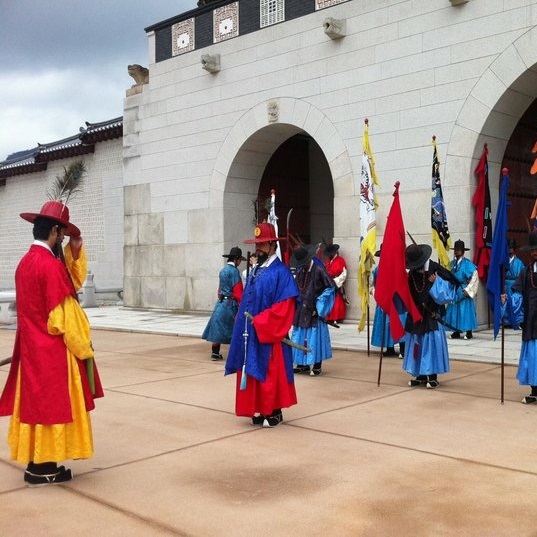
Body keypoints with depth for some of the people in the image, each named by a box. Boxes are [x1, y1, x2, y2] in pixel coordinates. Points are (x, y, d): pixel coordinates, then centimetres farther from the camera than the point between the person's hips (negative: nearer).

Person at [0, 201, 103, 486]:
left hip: (31, 346, 9)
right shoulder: (51, 265, -20)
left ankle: (36, 461, 22)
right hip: (53, 350, -9)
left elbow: (72, 283, 10)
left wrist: (75, 252, 3)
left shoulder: (25, 262, 9)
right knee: (51, 404, 1)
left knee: (35, 402, 14)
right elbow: (63, 318, -20)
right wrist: (83, 350, -11)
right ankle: (42, 467, 9)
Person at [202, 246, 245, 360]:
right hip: (230, 304, -8)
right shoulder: (234, 271, -12)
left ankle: (215, 353, 9)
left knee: (218, 328, 7)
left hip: (221, 303, 8)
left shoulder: (223, 270, 13)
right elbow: (237, 291, -15)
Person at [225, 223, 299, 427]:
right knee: (253, 374, 11)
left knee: (271, 375, 1)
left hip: (269, 335, -8)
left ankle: (274, 412, 14)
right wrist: (245, 321, 7)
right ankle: (261, 410, 22)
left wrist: (259, 322, -18)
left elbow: (285, 307, -19)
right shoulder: (255, 272, 12)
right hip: (251, 334, 8)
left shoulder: (280, 272, -13)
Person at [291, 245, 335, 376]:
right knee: (300, 337, 9)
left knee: (315, 337, -1)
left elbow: (330, 287, -11)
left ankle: (317, 366, 10)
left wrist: (319, 304, -10)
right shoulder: (300, 271, 7)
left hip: (314, 310, -6)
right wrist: (298, 301, 6)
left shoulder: (319, 270, -13)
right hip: (302, 309, 6)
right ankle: (303, 364, 20)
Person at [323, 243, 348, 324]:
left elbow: (343, 274, -7)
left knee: (338, 304, -5)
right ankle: (329, 319, 8)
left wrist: (335, 281, -13)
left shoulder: (340, 260, -3)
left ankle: (338, 320, -2)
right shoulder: (327, 261, 15)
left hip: (337, 286, -5)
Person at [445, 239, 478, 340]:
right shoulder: (452, 262, 7)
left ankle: (469, 332, 6)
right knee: (454, 310, 6)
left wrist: (468, 289, -12)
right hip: (454, 290, 6)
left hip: (463, 291, -6)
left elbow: (474, 277, -12)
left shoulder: (467, 263, -11)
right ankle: (457, 332, 14)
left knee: (465, 310, -3)